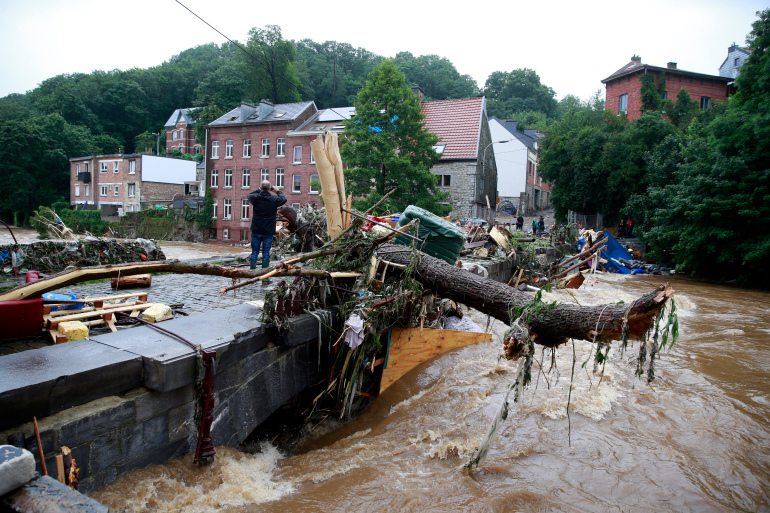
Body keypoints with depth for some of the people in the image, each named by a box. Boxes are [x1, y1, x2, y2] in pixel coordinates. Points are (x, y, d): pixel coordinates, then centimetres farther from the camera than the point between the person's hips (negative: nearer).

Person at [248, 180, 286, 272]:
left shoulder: (255, 198, -7)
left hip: (256, 231, 1)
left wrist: (259, 190, 22)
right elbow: (284, 199, 11)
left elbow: (249, 195, 18)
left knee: (254, 252, 9)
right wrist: (277, 191, 23)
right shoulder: (274, 199, -10)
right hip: (268, 231, -1)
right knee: (266, 253, 4)